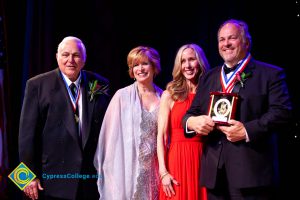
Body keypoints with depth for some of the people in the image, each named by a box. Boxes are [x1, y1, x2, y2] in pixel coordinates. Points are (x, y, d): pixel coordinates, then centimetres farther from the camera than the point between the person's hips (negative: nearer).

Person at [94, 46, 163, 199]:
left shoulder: (163, 97, 6)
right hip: (130, 165, -2)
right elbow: (112, 133, -3)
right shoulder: (122, 96, -3)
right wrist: (111, 167, -5)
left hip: (155, 166, 3)